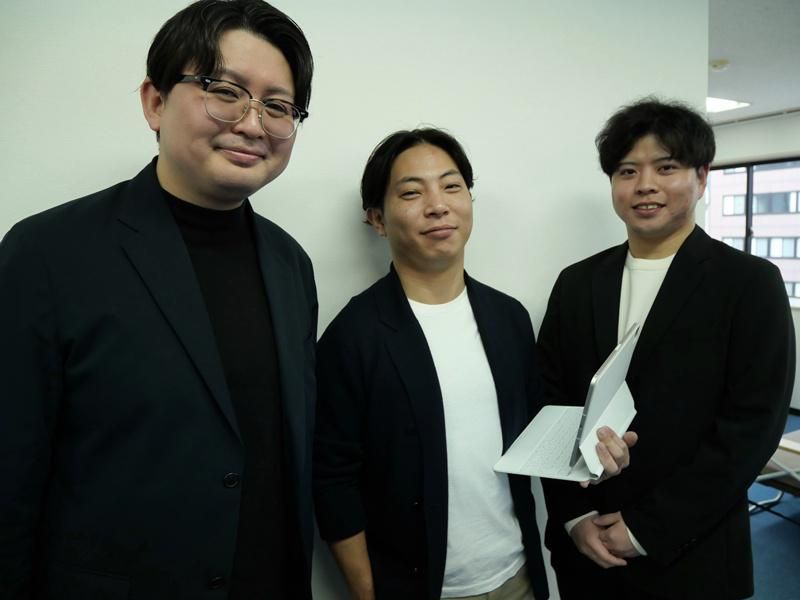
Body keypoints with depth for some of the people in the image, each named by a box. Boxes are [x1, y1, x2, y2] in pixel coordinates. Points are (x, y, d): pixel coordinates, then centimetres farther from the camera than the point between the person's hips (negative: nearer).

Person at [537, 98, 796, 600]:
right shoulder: (576, 283, 2)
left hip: (690, 555, -2)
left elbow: (753, 426, -13)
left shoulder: (751, 283, -7)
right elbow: (551, 407, 2)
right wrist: (576, 516, -6)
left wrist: (647, 527, -14)